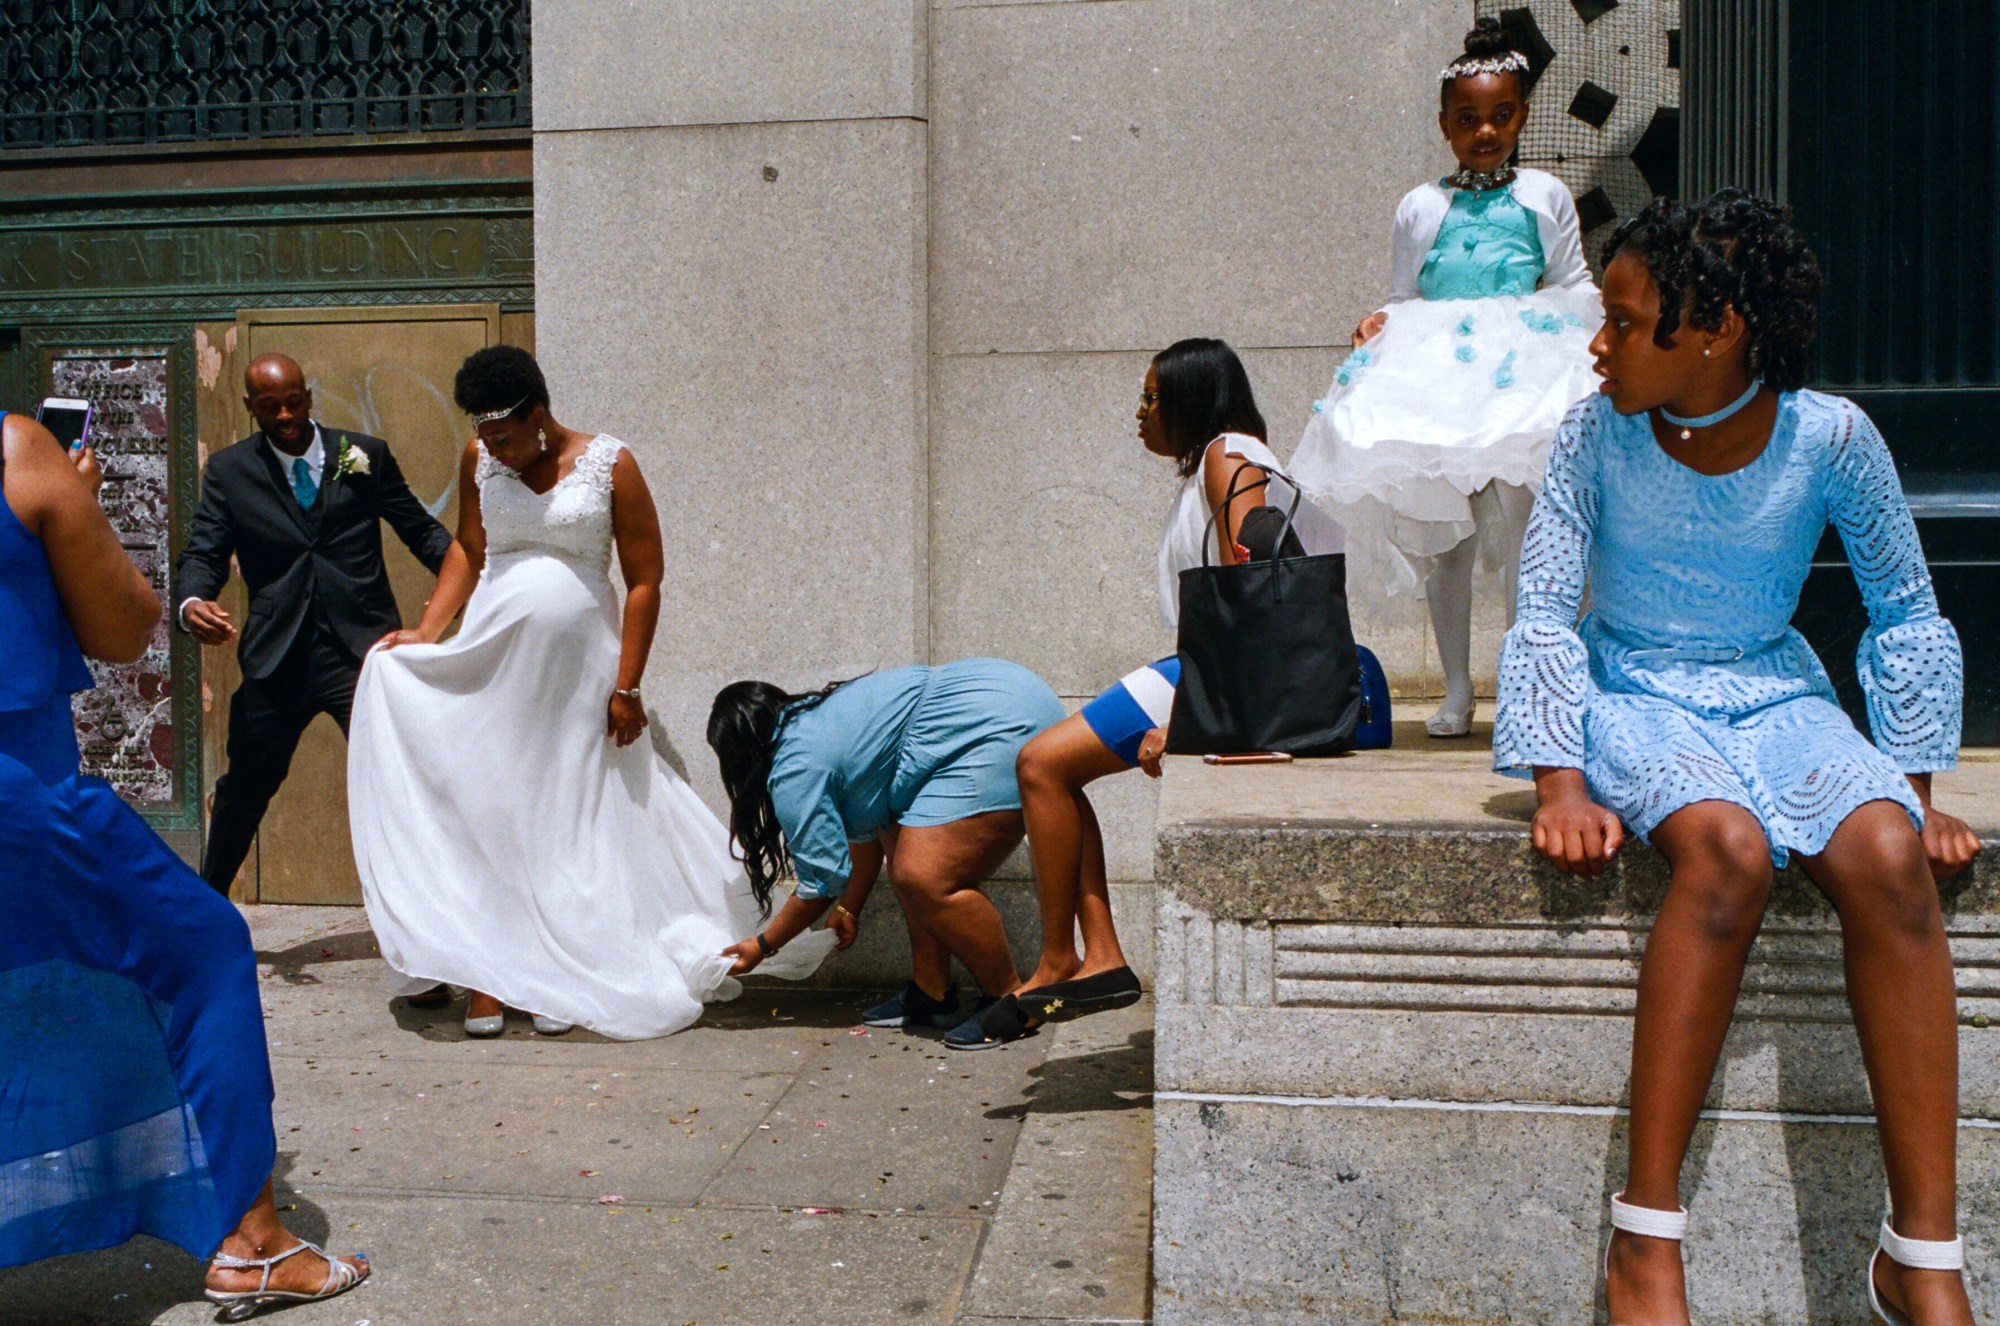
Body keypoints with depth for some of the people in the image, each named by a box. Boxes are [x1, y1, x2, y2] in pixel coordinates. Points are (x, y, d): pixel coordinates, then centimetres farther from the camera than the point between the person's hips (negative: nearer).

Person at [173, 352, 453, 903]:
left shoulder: (365, 455, 6)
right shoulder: (229, 470, 7)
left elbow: (420, 528, 6)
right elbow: (203, 554, 1)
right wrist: (191, 604, -22)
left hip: (362, 648, -1)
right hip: (278, 652, 2)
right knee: (248, 783, 14)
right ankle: (208, 898, 36)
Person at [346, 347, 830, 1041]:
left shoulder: (609, 464, -6)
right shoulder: (479, 460, 5)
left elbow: (644, 582, -6)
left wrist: (626, 686, -9)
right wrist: (427, 631, 5)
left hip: (577, 664, -3)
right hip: (490, 659, 3)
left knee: (568, 822, 3)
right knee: (485, 808, 0)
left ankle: (559, 981, 12)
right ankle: (487, 980, 5)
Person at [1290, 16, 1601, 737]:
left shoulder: (1544, 197, 11)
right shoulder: (1420, 207, 12)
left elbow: (1574, 285, 13)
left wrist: (1589, 317, -7)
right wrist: (1377, 324, -6)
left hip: (1523, 377, -1)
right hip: (1435, 385, 1)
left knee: (1520, 529, -9)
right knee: (1442, 533, 2)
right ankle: (1456, 690, 12)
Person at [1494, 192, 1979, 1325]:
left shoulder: (1832, 439, -7)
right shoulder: (1599, 436, -7)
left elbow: (1908, 617, 4)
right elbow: (1546, 614, -6)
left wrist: (1915, 787, 0)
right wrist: (1562, 783, -16)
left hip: (1775, 692, 2)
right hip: (1635, 693, -1)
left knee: (1889, 859, -30)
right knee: (1730, 848, -35)